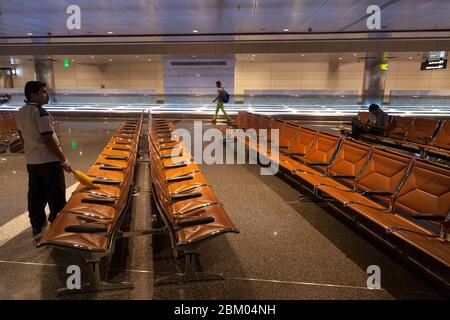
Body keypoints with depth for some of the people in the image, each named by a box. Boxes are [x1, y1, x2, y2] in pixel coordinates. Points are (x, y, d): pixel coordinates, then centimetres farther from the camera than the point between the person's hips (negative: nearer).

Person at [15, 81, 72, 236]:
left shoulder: (20, 113, 8)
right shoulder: (41, 112, -19)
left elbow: (22, 137, 16)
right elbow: (49, 140, -21)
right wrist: (63, 159, -15)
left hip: (31, 161, 8)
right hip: (49, 161, -8)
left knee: (35, 195, 17)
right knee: (56, 196, 4)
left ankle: (37, 226, 28)